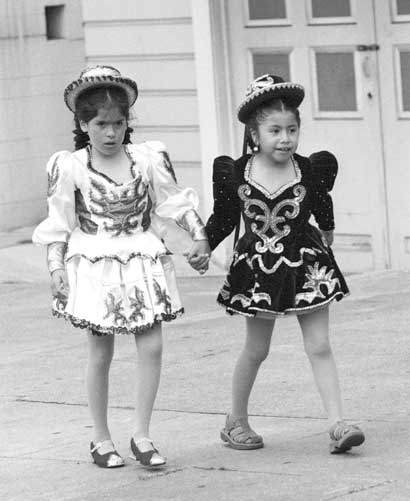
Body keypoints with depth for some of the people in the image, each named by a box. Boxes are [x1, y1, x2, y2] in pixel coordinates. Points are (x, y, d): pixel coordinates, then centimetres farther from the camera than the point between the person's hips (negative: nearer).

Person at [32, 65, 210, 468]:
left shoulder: (147, 159, 2)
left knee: (151, 346, -5)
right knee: (100, 353, 3)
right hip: (94, 265, -2)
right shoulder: (70, 168, -4)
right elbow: (58, 224, 0)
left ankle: (141, 435, 5)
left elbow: (175, 201, 9)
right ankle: (101, 439, 15)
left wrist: (199, 236, 0)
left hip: (143, 262, 2)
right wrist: (56, 267, -7)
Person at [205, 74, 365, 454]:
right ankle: (236, 420, 28)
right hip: (258, 267, 0)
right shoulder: (234, 174, -10)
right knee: (256, 349, 10)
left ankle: (337, 426, -6)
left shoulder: (310, 171, -8)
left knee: (319, 346, -3)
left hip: (305, 266, 0)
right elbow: (223, 219, 4)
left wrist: (326, 231, 28)